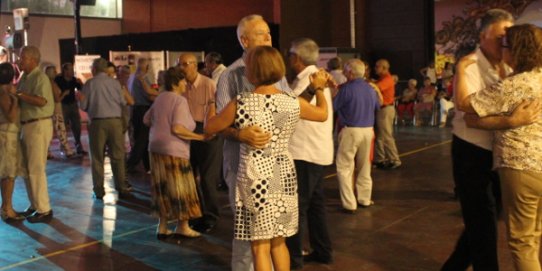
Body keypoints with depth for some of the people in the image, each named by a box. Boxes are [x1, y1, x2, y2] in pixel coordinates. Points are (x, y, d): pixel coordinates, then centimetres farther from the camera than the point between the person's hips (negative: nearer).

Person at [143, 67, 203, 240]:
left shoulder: (160, 98, 11)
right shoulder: (180, 100, -14)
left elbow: (147, 120, 18)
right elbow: (177, 129, -23)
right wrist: (201, 137, -19)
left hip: (156, 148, 8)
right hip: (173, 150, -8)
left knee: (163, 188, 14)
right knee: (180, 189, 4)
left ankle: (162, 226, 19)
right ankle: (182, 227, 13)